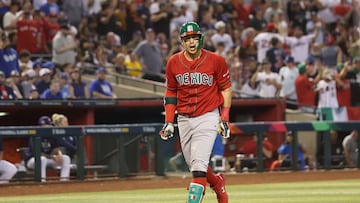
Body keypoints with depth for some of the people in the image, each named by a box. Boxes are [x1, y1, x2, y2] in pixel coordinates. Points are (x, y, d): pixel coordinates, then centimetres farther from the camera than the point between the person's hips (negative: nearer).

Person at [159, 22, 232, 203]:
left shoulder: (215, 61, -6)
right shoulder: (174, 62, 3)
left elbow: (226, 89, 3)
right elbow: (170, 92, 13)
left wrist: (224, 118, -5)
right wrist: (168, 122, 6)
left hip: (208, 117, -4)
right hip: (184, 119, 4)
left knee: (199, 164, -18)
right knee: (194, 166, 12)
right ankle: (217, 183, 40)